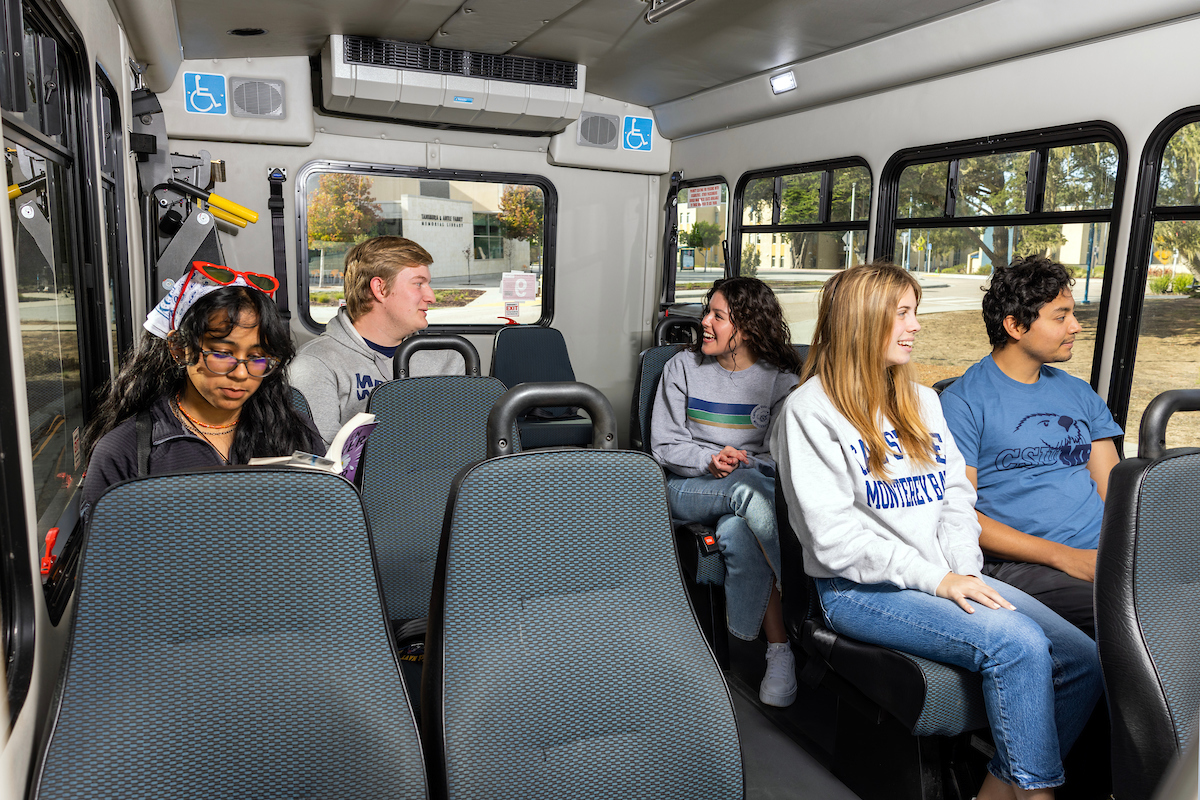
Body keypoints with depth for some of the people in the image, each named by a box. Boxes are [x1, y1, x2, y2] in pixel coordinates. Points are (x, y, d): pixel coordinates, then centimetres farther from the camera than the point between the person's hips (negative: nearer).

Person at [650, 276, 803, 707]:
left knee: (737, 534, -37)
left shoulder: (779, 378, 6)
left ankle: (780, 647, -23)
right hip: (689, 489, 0)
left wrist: (746, 461, -18)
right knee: (748, 489, -36)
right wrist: (710, 460, -14)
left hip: (757, 485, 0)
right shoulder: (683, 368, 7)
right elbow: (664, 445, 4)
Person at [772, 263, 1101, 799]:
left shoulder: (921, 401, 17)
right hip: (859, 590, -7)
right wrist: (935, 579, -15)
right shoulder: (810, 410, -7)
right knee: (1017, 643, -26)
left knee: (1084, 661, -9)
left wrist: (964, 573, -5)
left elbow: (956, 497, 13)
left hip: (945, 579, 7)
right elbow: (833, 533, -13)